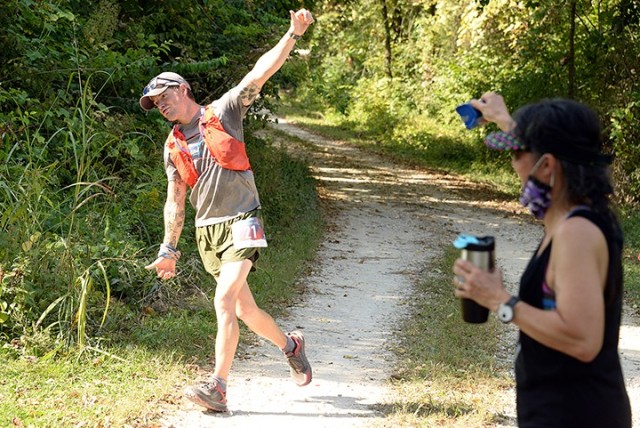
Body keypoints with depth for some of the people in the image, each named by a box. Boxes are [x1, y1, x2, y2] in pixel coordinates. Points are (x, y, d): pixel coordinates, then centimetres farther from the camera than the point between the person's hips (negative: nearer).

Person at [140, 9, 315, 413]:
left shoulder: (223, 112, 0)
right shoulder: (173, 146, 14)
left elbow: (260, 73, -9)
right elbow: (175, 201, 18)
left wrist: (294, 34, -19)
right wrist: (169, 250, 14)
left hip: (241, 223, -6)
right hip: (207, 231, 6)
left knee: (225, 300, -19)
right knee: (244, 308, 10)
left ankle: (217, 388, -20)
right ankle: (291, 345, 35)